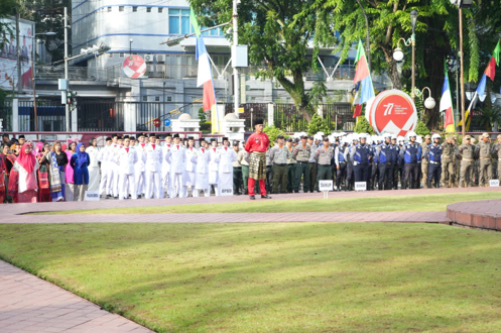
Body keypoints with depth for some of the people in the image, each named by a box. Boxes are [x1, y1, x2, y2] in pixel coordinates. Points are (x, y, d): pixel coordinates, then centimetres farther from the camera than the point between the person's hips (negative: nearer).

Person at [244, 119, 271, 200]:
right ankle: (251, 194, -4)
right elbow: (247, 148, -2)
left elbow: (267, 144, 26)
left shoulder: (265, 136, 7)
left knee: (262, 176, 10)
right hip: (254, 156, -6)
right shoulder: (252, 136, -9)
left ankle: (263, 193, 14)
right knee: (252, 175, -5)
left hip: (263, 156, 6)